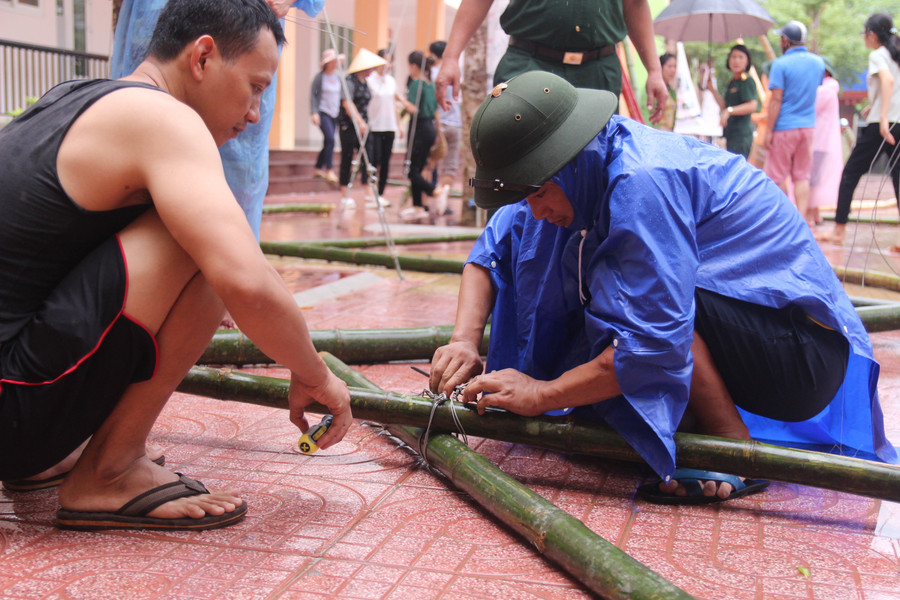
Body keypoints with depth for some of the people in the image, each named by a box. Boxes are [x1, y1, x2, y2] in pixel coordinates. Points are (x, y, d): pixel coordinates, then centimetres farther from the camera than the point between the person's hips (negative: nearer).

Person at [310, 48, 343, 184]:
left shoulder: (338, 78, 11)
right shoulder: (320, 77, -5)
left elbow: (342, 96, 17)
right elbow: (313, 95, -7)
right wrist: (314, 113, -16)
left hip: (335, 113, 6)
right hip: (323, 112, -6)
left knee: (327, 142, 8)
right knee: (330, 139, -19)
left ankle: (318, 168, 21)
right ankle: (329, 170, -15)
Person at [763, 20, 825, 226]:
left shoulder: (780, 64, -12)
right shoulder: (818, 62, 8)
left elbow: (776, 100, -15)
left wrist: (768, 130, -13)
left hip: (784, 127, -6)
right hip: (808, 125, 6)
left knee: (777, 176, 4)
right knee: (802, 175, 7)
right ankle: (801, 220, 1)